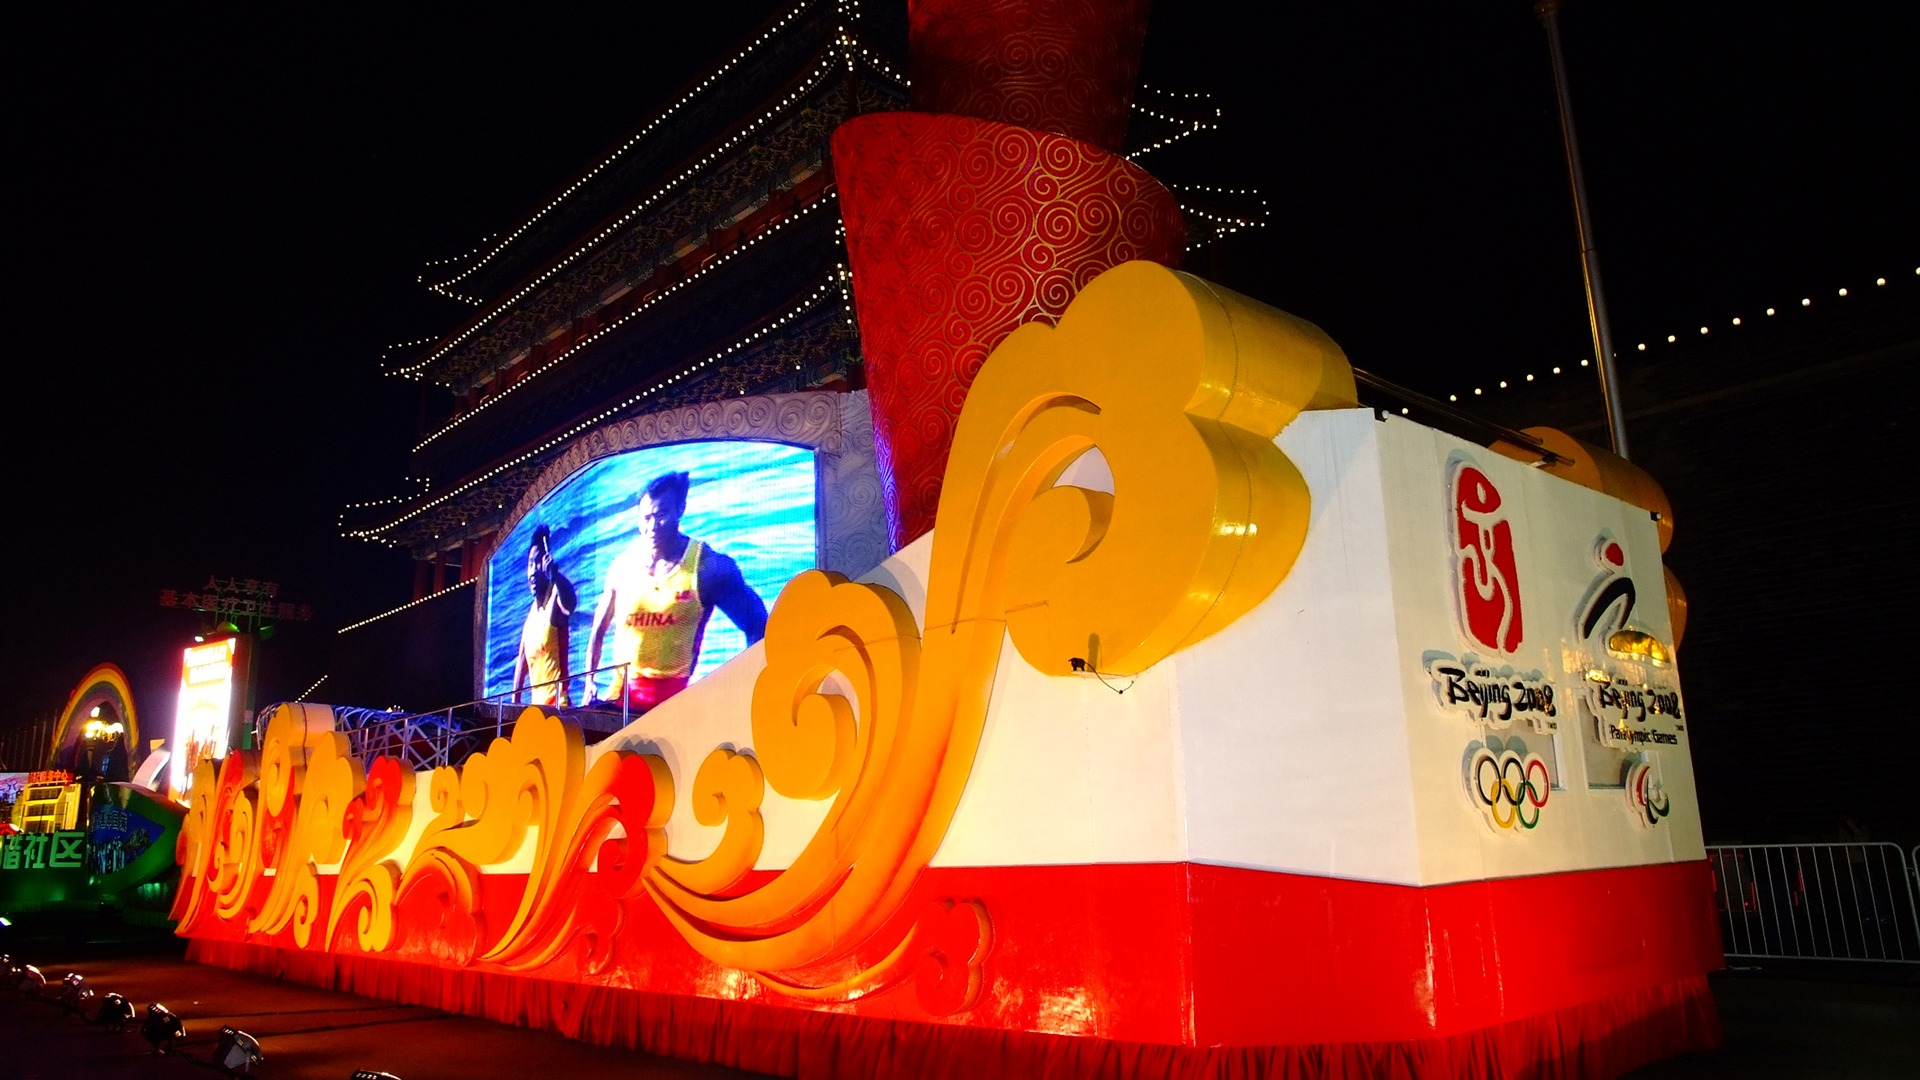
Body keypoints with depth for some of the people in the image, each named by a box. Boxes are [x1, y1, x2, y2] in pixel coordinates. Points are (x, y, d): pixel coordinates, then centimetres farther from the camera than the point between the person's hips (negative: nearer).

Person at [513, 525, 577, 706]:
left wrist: (555, 575, -46)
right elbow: (522, 660, 20)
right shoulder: (531, 614, 15)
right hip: (536, 704, 7)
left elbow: (570, 604, -31)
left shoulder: (555, 600, -5)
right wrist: (515, 701, 17)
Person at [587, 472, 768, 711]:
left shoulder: (709, 566, -6)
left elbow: (757, 625, -3)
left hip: (679, 698, -3)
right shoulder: (622, 566, 3)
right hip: (623, 693, 3)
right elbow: (598, 632, 14)